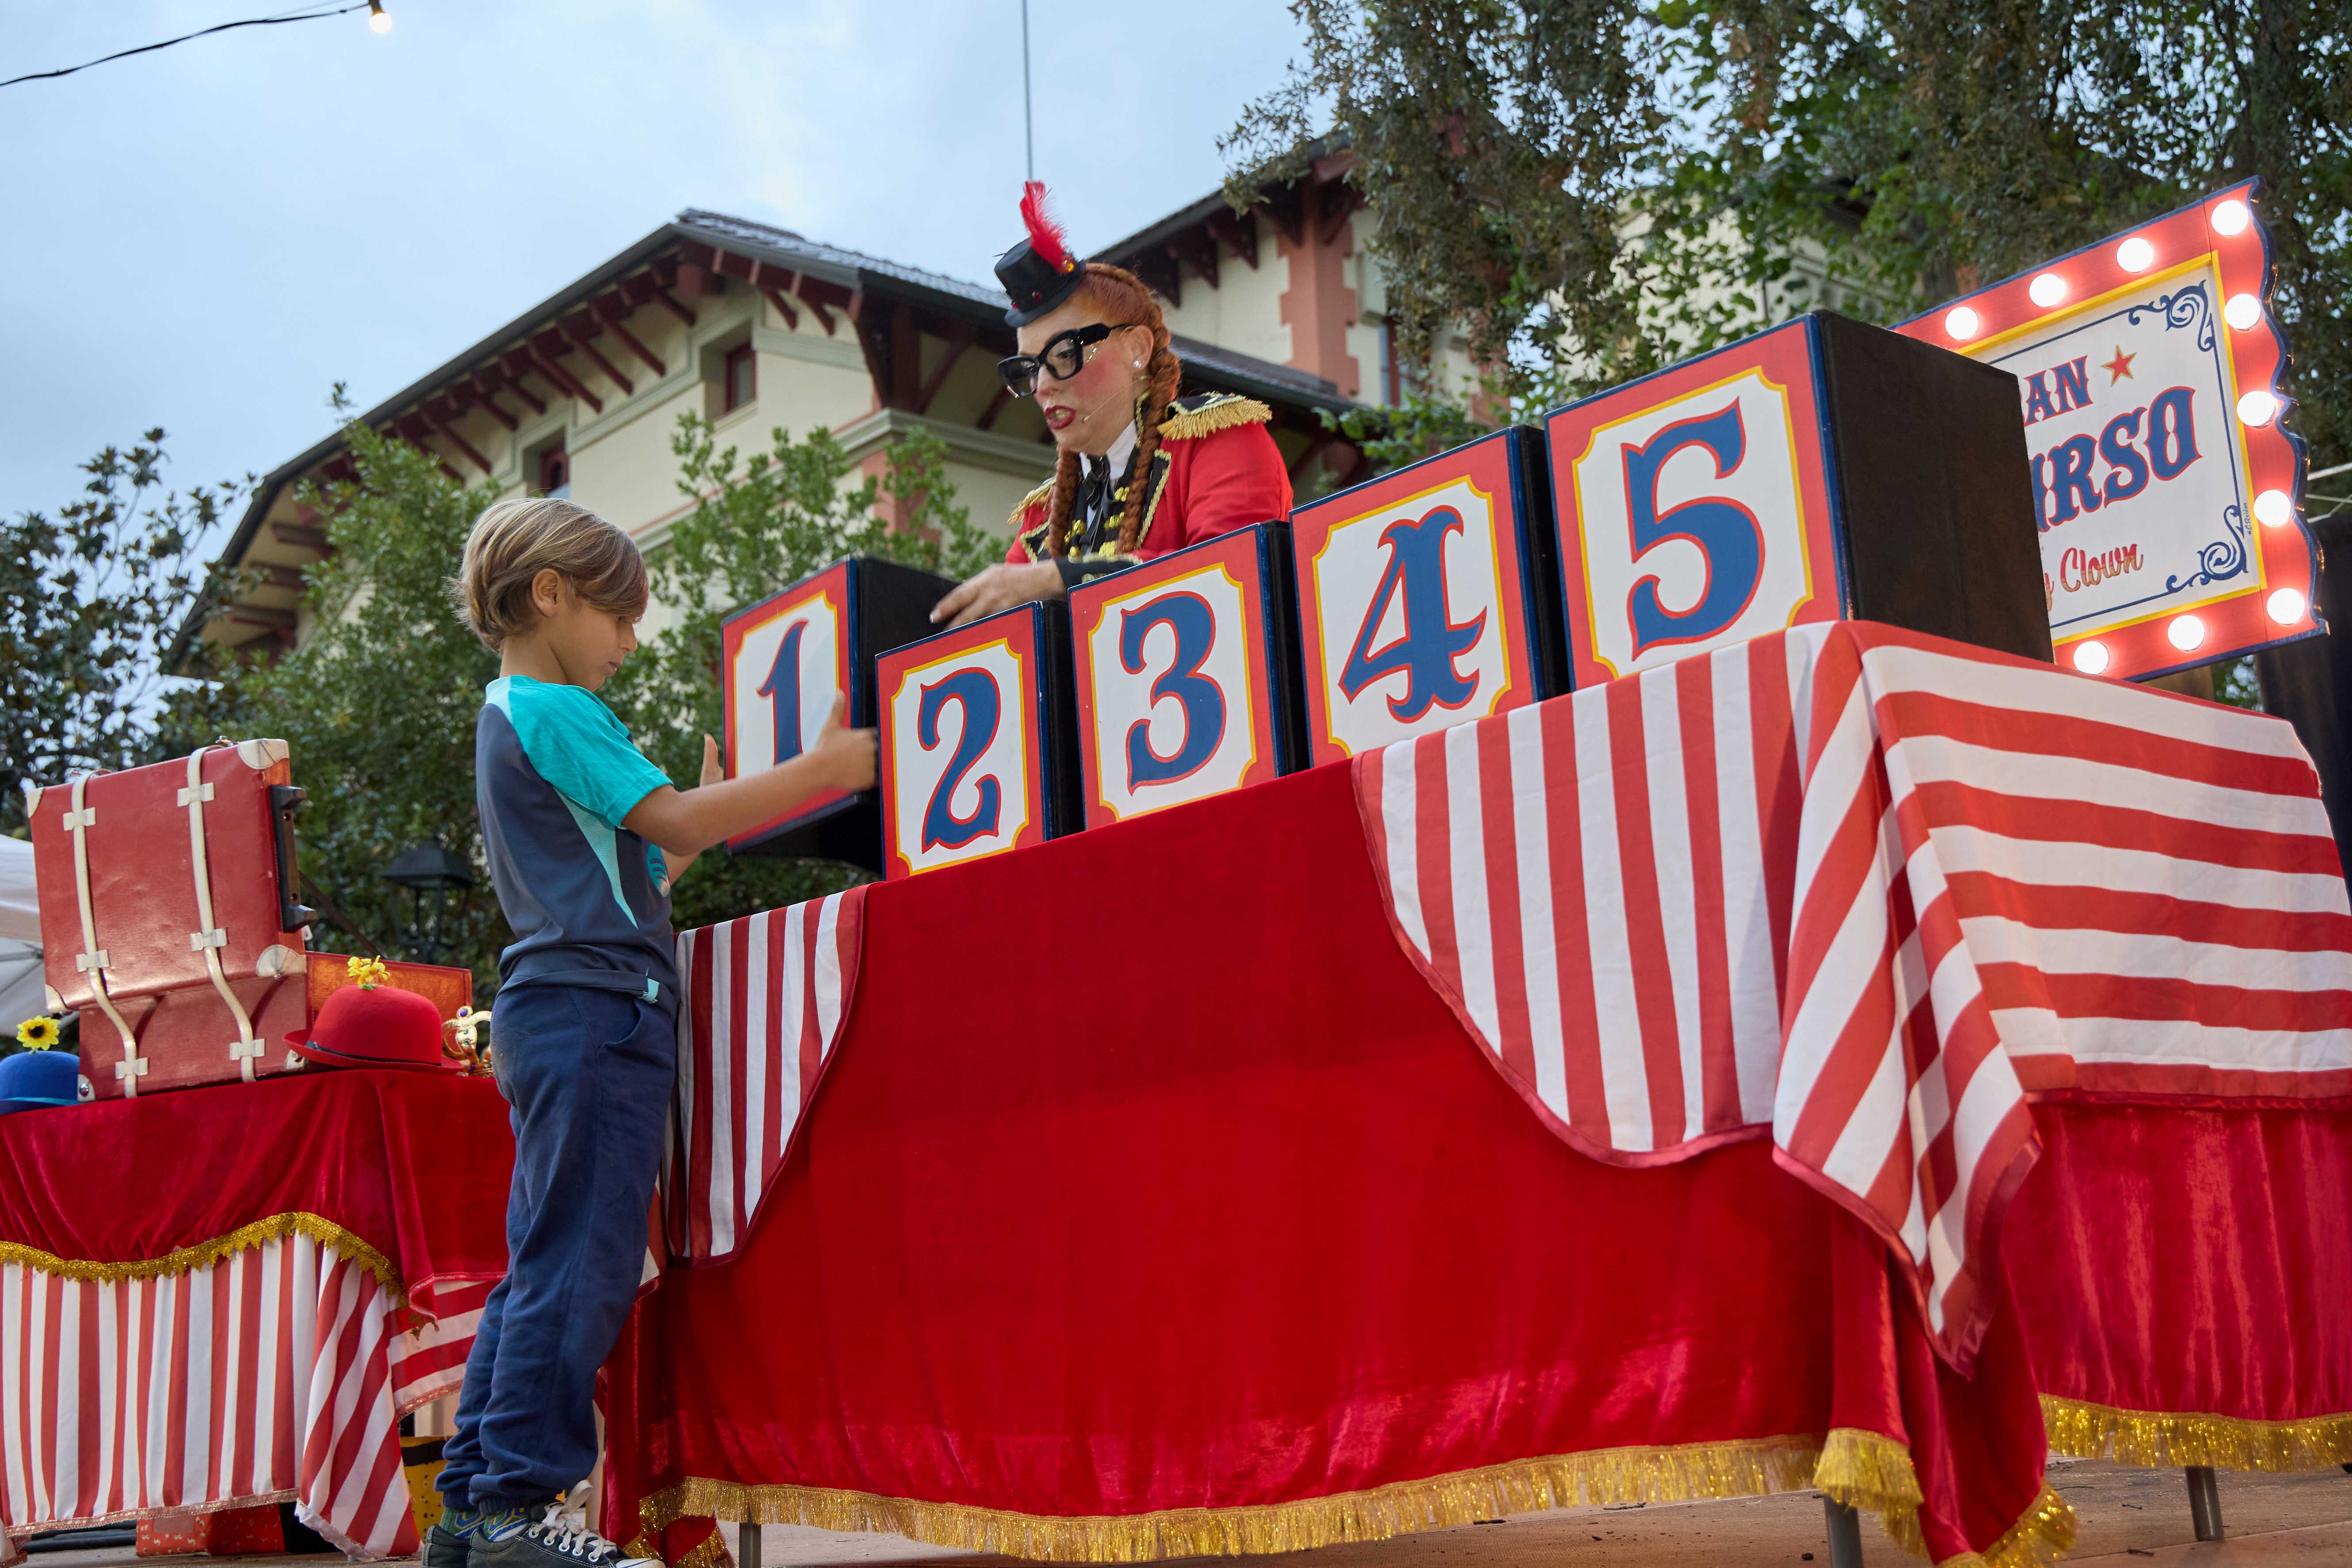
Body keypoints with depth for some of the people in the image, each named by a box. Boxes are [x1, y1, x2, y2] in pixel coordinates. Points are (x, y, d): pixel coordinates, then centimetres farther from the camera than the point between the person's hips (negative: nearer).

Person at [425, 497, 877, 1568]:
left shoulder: (508, 718, 24)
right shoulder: (555, 712, -8)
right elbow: (669, 816, -16)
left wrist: (700, 820, 20)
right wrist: (820, 770, -11)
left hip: (553, 1016, 10)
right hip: (595, 1008, -10)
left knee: (543, 1266, 10)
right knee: (579, 1261, -10)